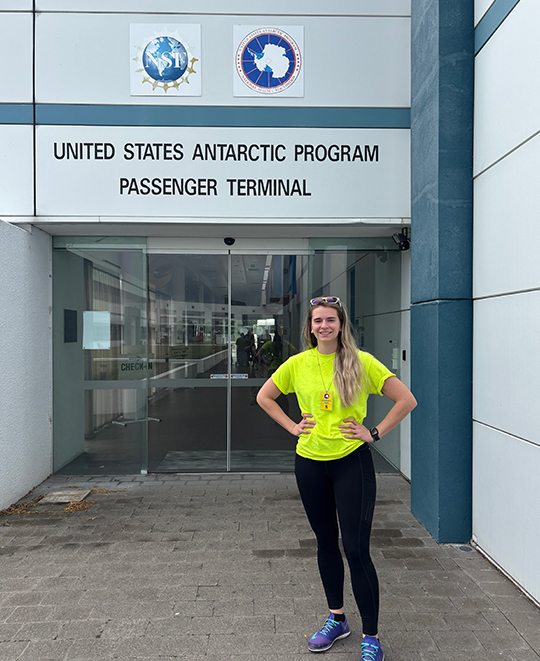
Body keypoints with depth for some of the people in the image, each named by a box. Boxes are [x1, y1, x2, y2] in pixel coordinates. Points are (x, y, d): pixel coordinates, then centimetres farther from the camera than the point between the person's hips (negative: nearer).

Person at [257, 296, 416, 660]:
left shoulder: (362, 362, -9)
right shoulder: (298, 364, -1)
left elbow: (406, 400, -5)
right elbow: (264, 397, 12)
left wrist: (375, 433, -8)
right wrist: (292, 426, 3)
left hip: (352, 460, -3)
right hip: (310, 461, 4)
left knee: (356, 549, -2)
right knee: (326, 541, 18)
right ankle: (336, 619, 38)